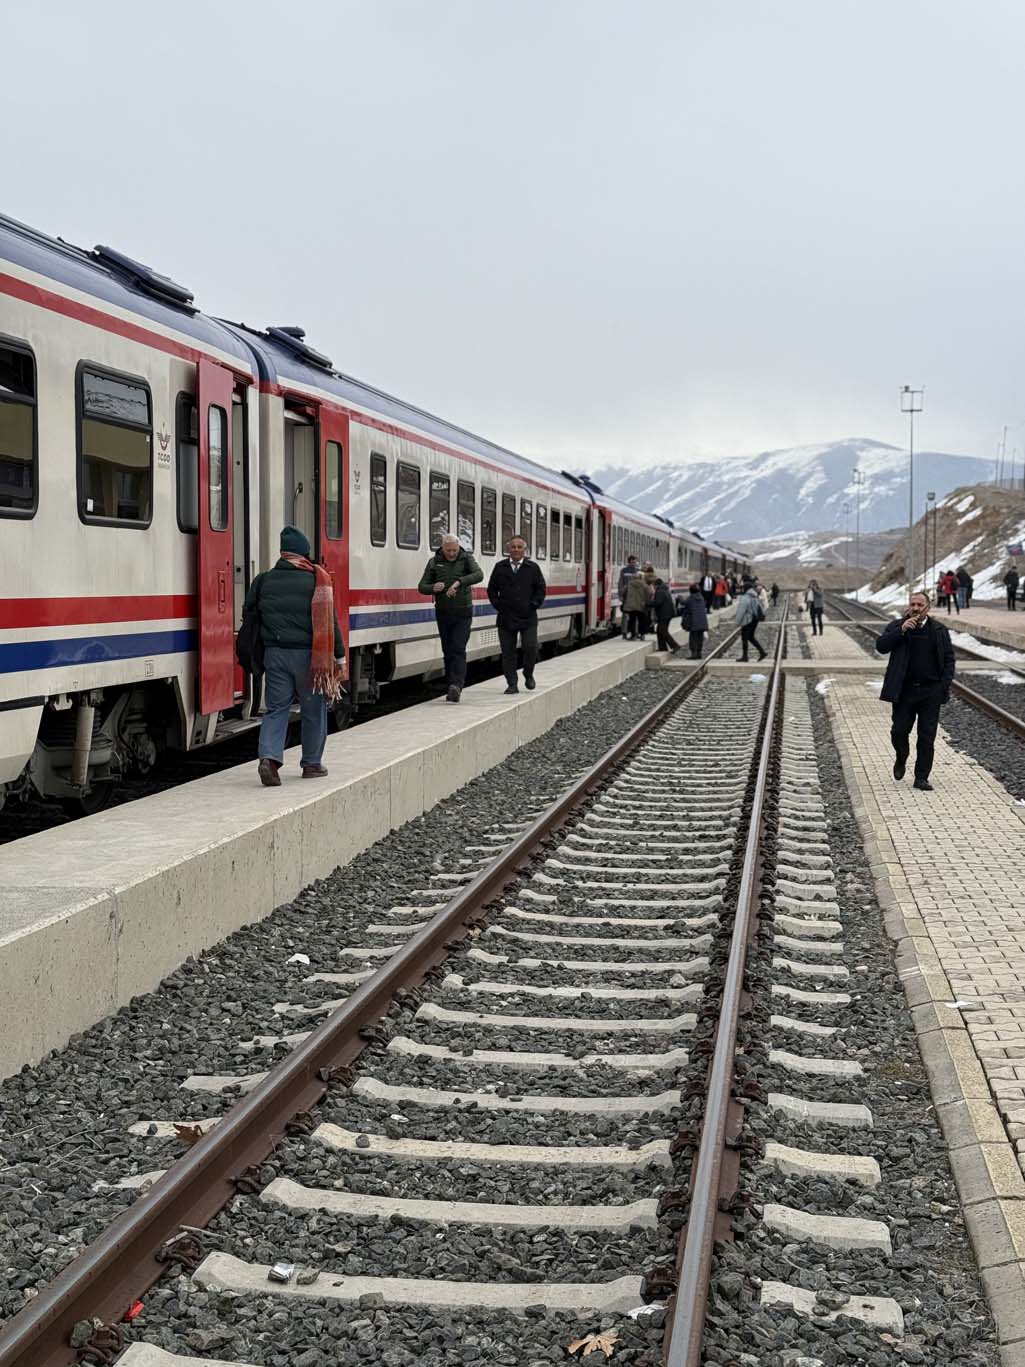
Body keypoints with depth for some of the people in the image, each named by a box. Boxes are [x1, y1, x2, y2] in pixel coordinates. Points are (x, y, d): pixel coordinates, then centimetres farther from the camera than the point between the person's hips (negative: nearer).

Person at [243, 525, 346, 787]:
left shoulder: (264, 580, 5)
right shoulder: (316, 581, -5)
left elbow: (248, 615, 10)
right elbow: (329, 621, -5)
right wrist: (339, 656, 0)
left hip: (274, 653, 3)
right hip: (308, 655, -3)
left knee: (275, 707, 7)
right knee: (313, 710, 11)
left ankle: (269, 757, -12)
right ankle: (311, 763, 18)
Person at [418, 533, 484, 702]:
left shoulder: (466, 558, -1)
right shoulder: (434, 562, 4)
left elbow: (478, 575, -21)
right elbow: (422, 586, 4)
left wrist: (459, 582, -35)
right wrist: (432, 588, -19)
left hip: (463, 612, -3)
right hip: (443, 612, 3)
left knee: (458, 649, -14)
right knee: (448, 651, 7)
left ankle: (456, 685, -23)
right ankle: (453, 688, 14)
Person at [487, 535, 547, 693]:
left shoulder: (533, 568, 4)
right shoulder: (500, 567, 8)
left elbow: (541, 589, 5)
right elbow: (491, 589, 12)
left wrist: (533, 605, -3)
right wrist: (498, 605, 2)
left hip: (527, 617, -1)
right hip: (506, 617, 2)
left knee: (530, 647, -9)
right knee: (507, 651, 0)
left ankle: (528, 675, 16)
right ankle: (512, 684, 6)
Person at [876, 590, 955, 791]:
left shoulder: (939, 630, 5)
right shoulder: (896, 626, 3)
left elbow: (949, 659, 7)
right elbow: (881, 646, -11)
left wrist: (945, 684, -4)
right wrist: (901, 630, -20)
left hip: (931, 691, 0)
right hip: (904, 691, 0)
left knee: (927, 736, 0)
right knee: (899, 731, -1)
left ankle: (921, 777, 9)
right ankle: (901, 759, 30)